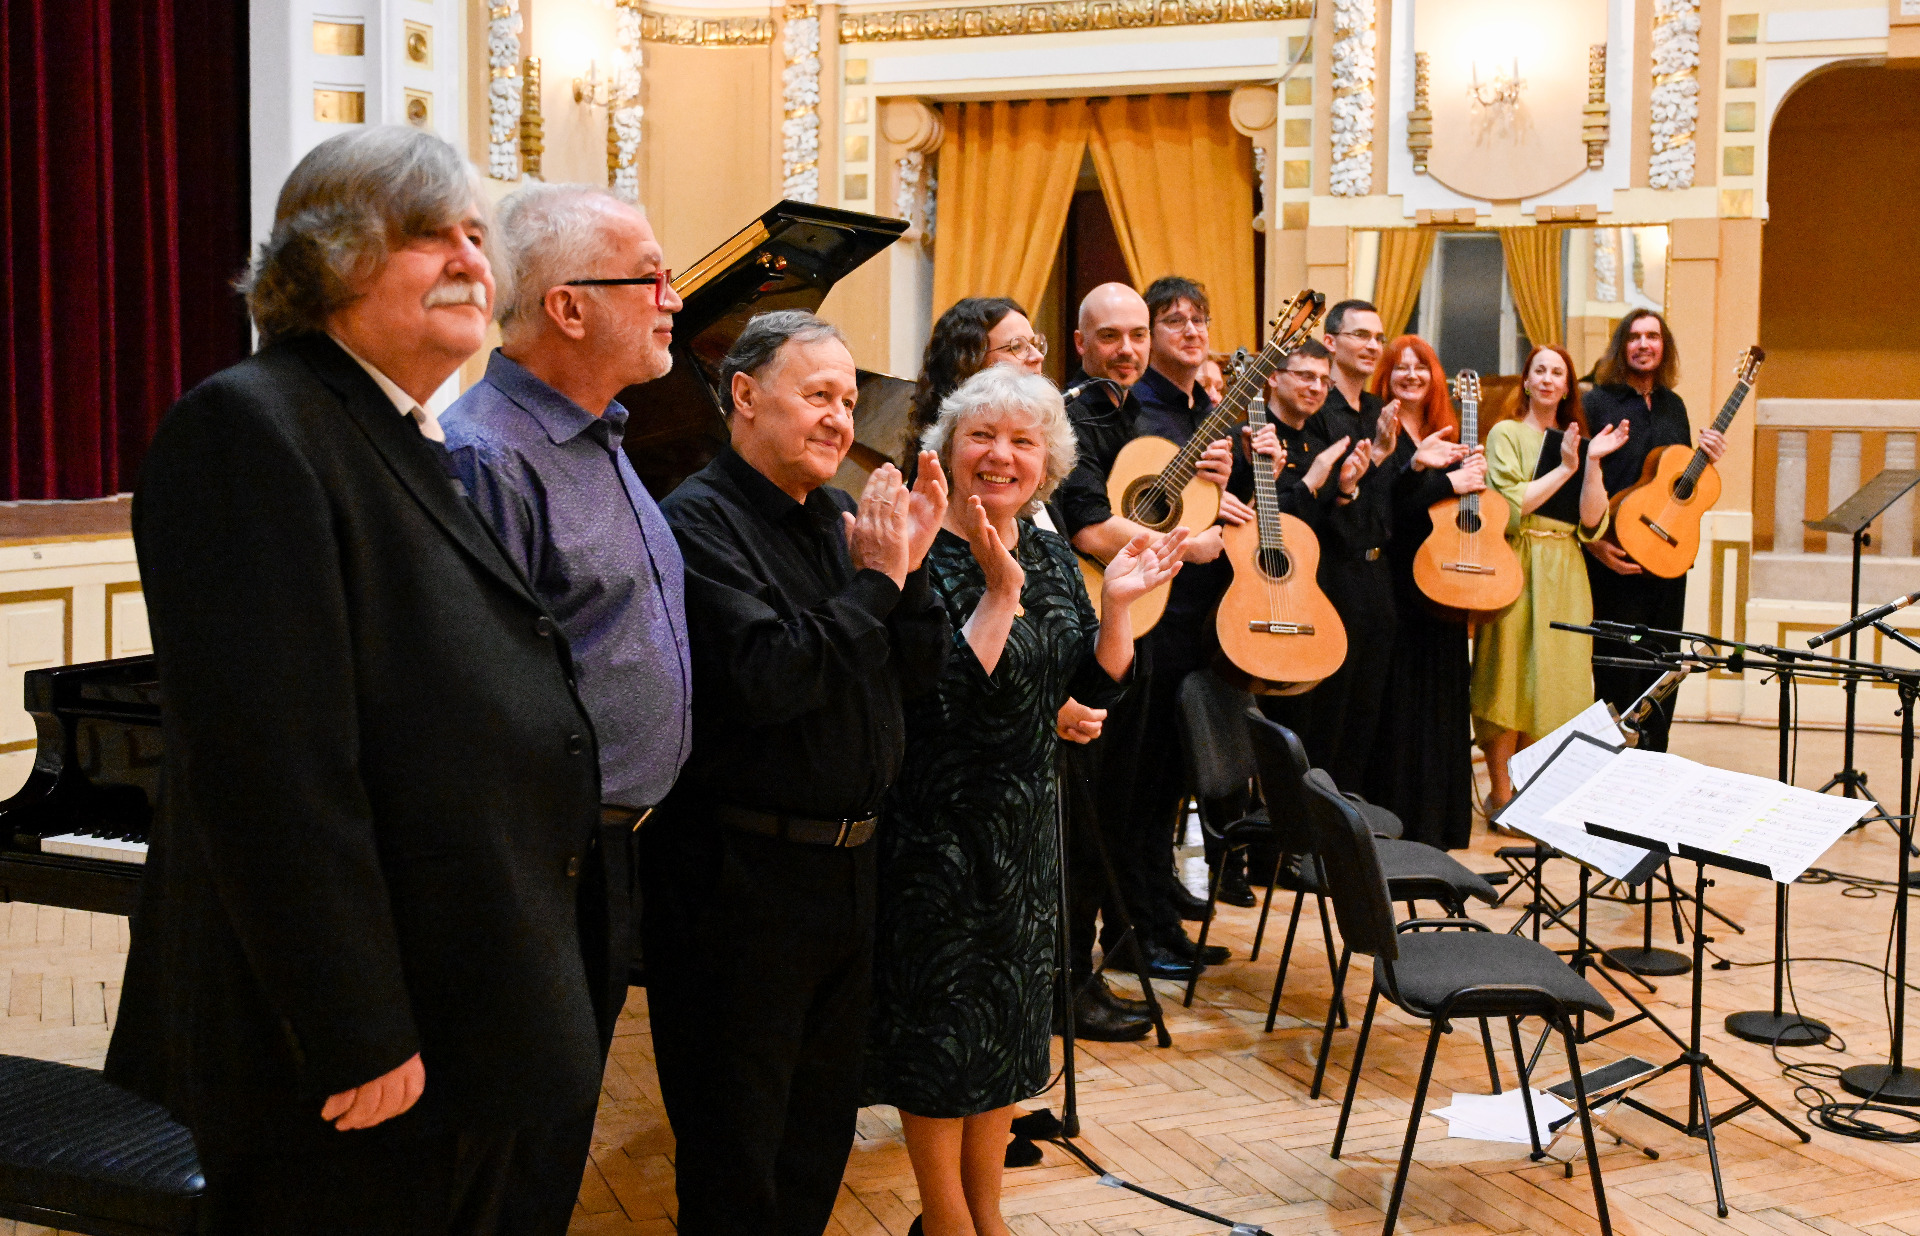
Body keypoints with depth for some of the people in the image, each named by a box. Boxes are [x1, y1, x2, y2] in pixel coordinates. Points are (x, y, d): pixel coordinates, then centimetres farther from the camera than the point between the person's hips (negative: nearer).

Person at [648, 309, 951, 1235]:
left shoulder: (836, 519, 10)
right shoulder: (700, 521, -15)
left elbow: (918, 673, 8)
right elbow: (766, 679, -28)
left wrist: (909, 564, -7)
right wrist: (873, 581, -18)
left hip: (845, 865, 8)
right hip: (741, 872, -8)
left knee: (822, 1128, 21)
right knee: (736, 1161, 5)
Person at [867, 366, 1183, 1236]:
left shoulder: (1053, 558, 5)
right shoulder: (924, 559, -16)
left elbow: (1098, 688, 4)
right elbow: (944, 697, -26)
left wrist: (1116, 603, -10)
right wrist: (1000, 593, -28)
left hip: (1026, 822, 7)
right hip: (937, 828, -7)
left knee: (1008, 1019, 16)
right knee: (939, 1026, 4)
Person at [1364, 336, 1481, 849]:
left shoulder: (1449, 434, 16)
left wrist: (1475, 474, -2)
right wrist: (1447, 482, -18)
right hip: (1396, 579, -6)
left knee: (1443, 698, 8)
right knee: (1399, 700, -4)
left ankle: (1438, 821, 17)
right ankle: (1393, 820, 2)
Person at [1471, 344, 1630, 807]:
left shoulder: (1575, 440, 15)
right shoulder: (1507, 433, 2)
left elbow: (1591, 522, 4)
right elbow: (1508, 505, -13)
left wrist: (1592, 463, -7)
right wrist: (1564, 468, -11)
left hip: (1565, 575, 5)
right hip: (1518, 568, -5)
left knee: (1556, 678, 6)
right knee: (1511, 679, -5)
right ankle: (1502, 796, 2)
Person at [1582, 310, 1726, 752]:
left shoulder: (1673, 405, 14)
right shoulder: (1596, 403, -5)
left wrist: (1707, 457, 2)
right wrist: (1594, 542, -17)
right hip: (1616, 560, -6)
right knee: (1619, 673, -3)